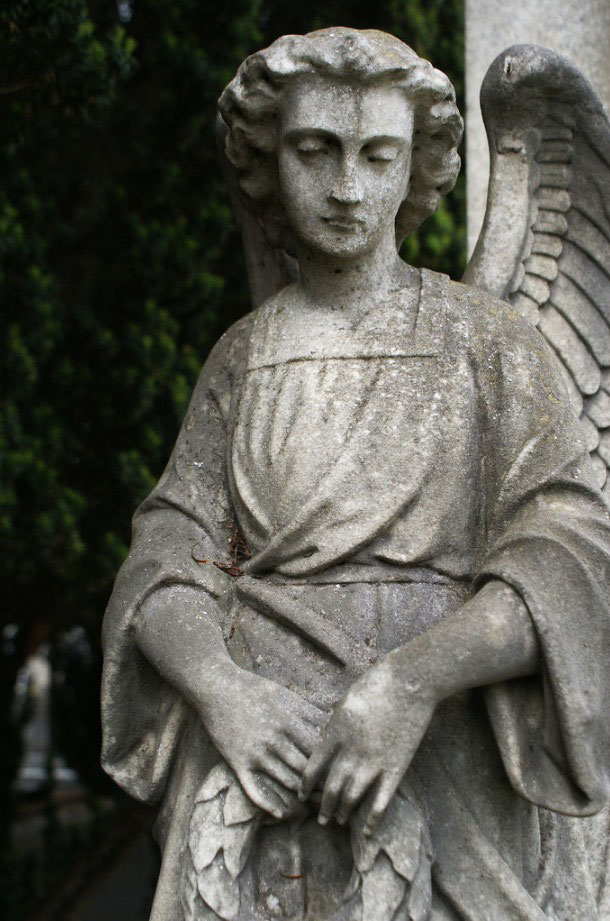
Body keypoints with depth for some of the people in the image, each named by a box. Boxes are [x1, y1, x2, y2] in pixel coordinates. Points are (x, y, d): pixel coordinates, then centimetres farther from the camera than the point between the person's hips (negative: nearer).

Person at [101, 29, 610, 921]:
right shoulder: (242, 359, 11)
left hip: (447, 765, -2)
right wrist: (221, 691, -18)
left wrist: (413, 679, -24)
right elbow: (165, 566, 3)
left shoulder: (489, 337, 3)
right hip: (263, 755, 2)